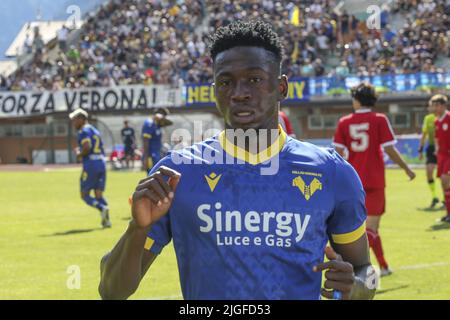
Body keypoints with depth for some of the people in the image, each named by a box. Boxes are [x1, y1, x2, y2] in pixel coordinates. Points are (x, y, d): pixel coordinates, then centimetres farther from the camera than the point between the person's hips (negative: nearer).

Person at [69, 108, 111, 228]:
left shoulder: (84, 131, -5)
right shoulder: (95, 131, 22)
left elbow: (87, 147, -21)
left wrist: (79, 155, -2)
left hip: (90, 165, -8)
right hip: (101, 163, 8)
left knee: (85, 195, 0)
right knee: (99, 194, 10)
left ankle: (102, 208, -24)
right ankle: (106, 219, -5)